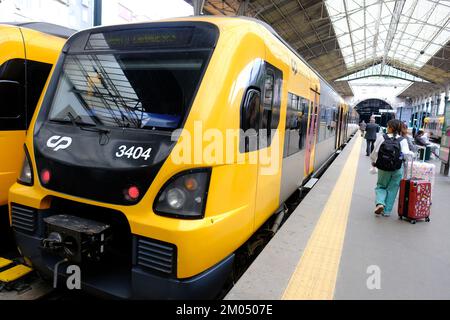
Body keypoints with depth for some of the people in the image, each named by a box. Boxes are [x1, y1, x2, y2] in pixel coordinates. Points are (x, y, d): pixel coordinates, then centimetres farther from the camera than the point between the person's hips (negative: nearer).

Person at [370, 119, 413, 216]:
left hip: (383, 168, 0)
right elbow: (405, 153, -16)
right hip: (397, 169, 1)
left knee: (381, 186, 17)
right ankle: (387, 211, 16)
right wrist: (411, 153, 5)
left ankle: (380, 203, -8)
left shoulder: (382, 137, -6)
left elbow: (375, 151, -5)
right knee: (392, 189, 12)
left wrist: (373, 161, 11)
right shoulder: (402, 140, -5)